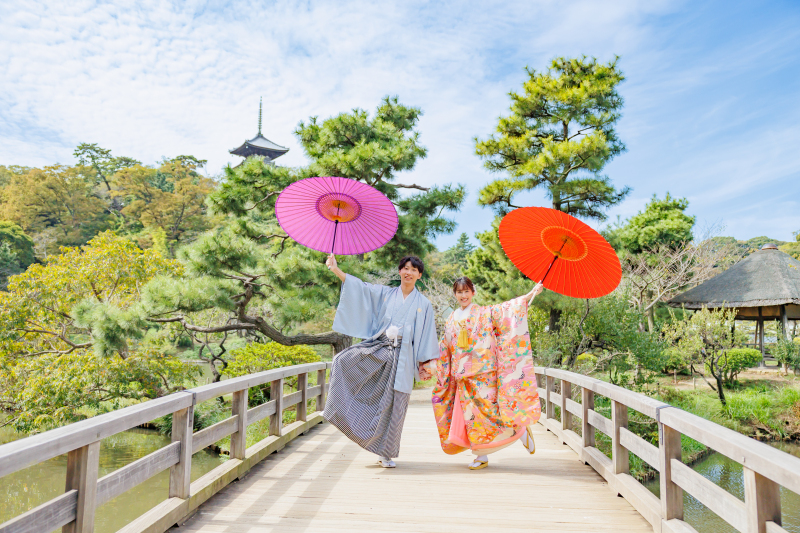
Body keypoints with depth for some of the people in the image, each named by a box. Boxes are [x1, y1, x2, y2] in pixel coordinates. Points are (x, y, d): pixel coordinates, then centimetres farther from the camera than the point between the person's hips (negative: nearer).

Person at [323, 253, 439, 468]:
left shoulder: (424, 304, 7)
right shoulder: (385, 294, 10)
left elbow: (426, 336, 7)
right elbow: (359, 286, 2)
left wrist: (423, 364, 2)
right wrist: (335, 269, -7)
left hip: (402, 356, -1)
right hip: (378, 347, 2)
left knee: (394, 404, 0)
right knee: (343, 360, -22)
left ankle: (386, 453, 16)